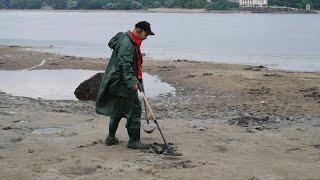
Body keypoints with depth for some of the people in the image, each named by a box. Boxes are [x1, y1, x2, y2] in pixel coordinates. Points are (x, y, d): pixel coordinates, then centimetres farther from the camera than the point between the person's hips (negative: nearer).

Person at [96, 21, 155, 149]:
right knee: (134, 110, -6)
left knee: (118, 109, 17)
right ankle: (134, 141, -2)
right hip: (123, 83, -11)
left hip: (118, 83, 11)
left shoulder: (132, 42, 15)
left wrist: (138, 79, 31)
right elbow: (125, 65, -27)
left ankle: (111, 137, 27)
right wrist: (132, 82, -31)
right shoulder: (126, 43, -19)